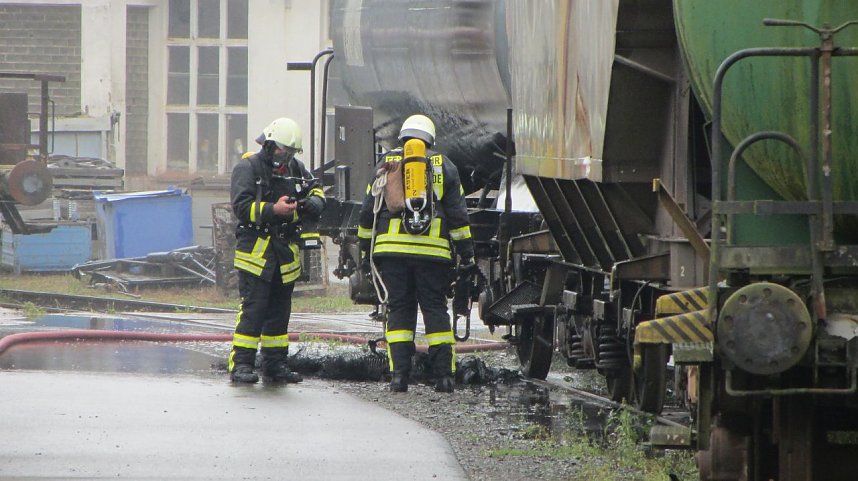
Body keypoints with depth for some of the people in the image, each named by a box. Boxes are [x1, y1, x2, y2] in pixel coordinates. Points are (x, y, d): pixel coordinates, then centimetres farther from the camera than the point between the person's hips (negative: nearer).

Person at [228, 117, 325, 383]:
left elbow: (316, 189, 22)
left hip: (286, 250, 7)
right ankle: (240, 364, -11)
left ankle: (275, 364, 16)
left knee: (280, 311, 10)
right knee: (253, 309, -11)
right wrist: (273, 210, -26)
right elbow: (242, 206, -15)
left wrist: (314, 201, -3)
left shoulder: (295, 168, 14)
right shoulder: (248, 167, -6)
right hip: (256, 249, -7)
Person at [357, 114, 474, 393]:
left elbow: (368, 210, 10)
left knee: (399, 310, 5)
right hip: (432, 250, 0)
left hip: (392, 247, 0)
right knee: (435, 309, 4)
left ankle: (399, 374, -5)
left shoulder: (386, 164, 10)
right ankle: (444, 376, 0)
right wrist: (466, 251, 10)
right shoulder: (443, 166, 8)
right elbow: (457, 212, 6)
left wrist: (365, 247, 19)